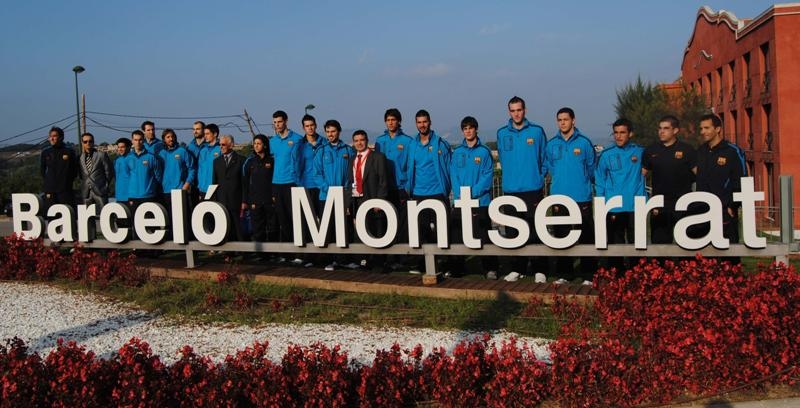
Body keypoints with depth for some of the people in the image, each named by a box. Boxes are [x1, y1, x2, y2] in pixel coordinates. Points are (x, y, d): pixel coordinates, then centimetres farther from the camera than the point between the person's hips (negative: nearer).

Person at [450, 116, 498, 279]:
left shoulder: (484, 151, 0)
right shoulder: (457, 152, 11)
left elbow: (487, 176, -6)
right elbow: (453, 175, 6)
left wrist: (473, 192, -16)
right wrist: (459, 194, -9)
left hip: (480, 200, -3)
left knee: (483, 235, -2)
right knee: (457, 235, 6)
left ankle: (490, 268, 6)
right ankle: (456, 267, 15)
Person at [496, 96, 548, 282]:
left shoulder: (537, 131, 0)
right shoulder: (502, 133, 6)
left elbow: (544, 158, 5)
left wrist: (538, 178, 2)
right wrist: (511, 176, 11)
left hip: (533, 190, -3)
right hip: (510, 190, 3)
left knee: (535, 231, -2)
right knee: (513, 232, 7)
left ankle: (539, 270, 5)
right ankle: (516, 268, 16)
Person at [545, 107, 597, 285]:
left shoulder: (584, 143, -1)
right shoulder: (551, 145, 7)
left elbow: (592, 169, 4)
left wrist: (584, 184, 9)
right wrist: (559, 184, 11)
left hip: (582, 198, -3)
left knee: (586, 237, -2)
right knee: (561, 237, 9)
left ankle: (588, 274, 5)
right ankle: (565, 272, 18)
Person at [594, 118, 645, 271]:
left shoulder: (640, 152, 3)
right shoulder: (606, 155, 2)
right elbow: (599, 182, 4)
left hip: (635, 207, 0)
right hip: (613, 208, 0)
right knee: (615, 244, 7)